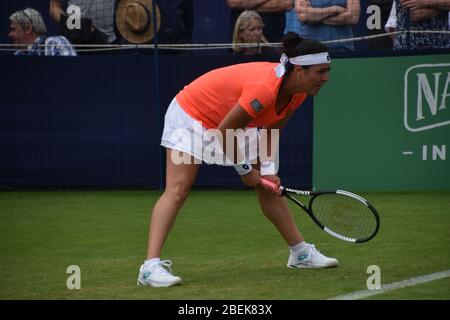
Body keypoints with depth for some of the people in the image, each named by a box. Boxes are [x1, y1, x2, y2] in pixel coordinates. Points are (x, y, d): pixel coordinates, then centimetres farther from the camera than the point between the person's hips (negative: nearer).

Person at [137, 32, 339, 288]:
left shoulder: (299, 93, -12)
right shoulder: (265, 88, -38)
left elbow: (271, 130, 2)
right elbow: (225, 130, -28)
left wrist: (268, 168, -10)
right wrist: (245, 170, -17)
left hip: (233, 123, 9)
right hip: (191, 115, -9)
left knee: (268, 185, 10)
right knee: (178, 189, -18)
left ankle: (301, 253, 20)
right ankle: (151, 266, -26)